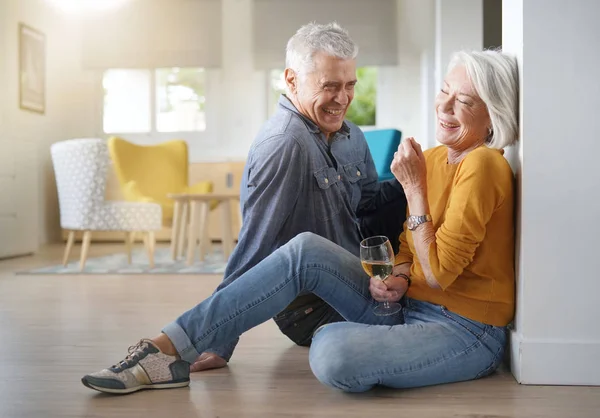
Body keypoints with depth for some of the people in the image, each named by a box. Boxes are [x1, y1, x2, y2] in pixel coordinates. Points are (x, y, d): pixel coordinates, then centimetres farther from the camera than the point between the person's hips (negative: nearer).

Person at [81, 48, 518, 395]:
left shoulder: (484, 165, -15)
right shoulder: (433, 157, 10)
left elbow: (438, 272, -19)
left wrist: (415, 188, -16)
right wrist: (395, 277, -6)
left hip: (466, 333, -7)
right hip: (407, 309, 8)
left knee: (332, 353, -36)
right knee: (307, 249, -14)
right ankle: (169, 347, -15)